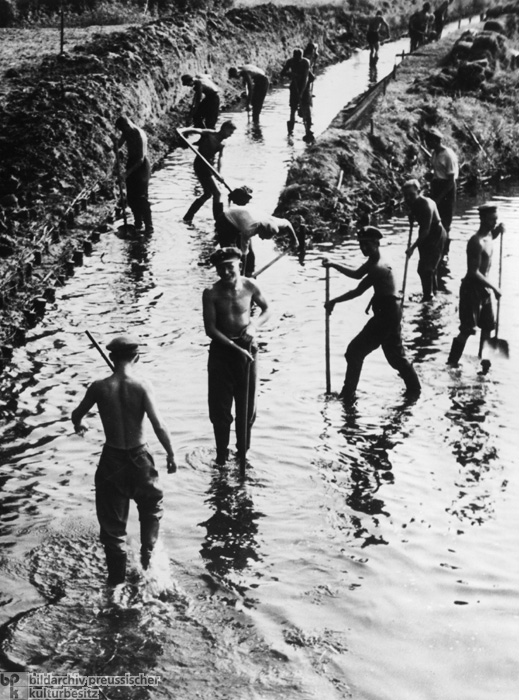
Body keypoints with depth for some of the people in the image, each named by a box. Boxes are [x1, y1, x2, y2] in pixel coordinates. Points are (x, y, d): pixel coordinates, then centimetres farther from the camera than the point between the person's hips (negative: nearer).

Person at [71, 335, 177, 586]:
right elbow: (159, 426, -18)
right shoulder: (141, 386, -15)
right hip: (139, 458, -1)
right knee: (151, 508, 28)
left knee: (112, 524, 13)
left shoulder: (99, 387, -9)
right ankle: (148, 558, 24)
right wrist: (171, 454, -3)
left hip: (111, 459, 1)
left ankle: (117, 580, 19)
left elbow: (77, 414, 9)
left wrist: (79, 426, 32)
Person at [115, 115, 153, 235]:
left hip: (141, 166, -8)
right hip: (131, 164, 8)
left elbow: (141, 159, -23)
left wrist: (128, 172, -23)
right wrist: (116, 142, -13)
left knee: (141, 198, -8)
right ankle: (138, 224, 23)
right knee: (131, 197, 11)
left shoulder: (139, 135, -23)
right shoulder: (126, 133, 0)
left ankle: (149, 227, -3)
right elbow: (118, 145, 11)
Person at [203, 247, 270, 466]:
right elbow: (210, 329, -14)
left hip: (247, 348, 1)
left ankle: (243, 452, 23)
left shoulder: (249, 286, -6)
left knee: (247, 404, 8)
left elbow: (266, 310, 8)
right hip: (221, 350, -1)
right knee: (219, 406, 1)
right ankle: (221, 455, 15)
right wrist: (234, 347, -20)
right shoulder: (211, 293, -11)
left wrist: (254, 324, -12)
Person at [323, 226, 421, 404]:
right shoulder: (373, 262, 9)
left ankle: (348, 393, 0)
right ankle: (414, 388, 27)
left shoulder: (378, 268, -22)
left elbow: (357, 292, -21)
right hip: (390, 312, 10)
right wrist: (333, 265, 11)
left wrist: (333, 301, -12)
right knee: (395, 354, 19)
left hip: (386, 315, -10)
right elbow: (357, 274, 22)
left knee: (355, 351, -6)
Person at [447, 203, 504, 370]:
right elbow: (474, 272, -26)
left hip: (483, 288, 9)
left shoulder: (488, 236, 3)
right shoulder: (476, 242, -24)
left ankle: (484, 360, 29)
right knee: (468, 329, -6)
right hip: (472, 288, -9)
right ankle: (451, 363, 4)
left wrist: (498, 231, 9)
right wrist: (494, 287, -23)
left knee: (488, 326, 16)